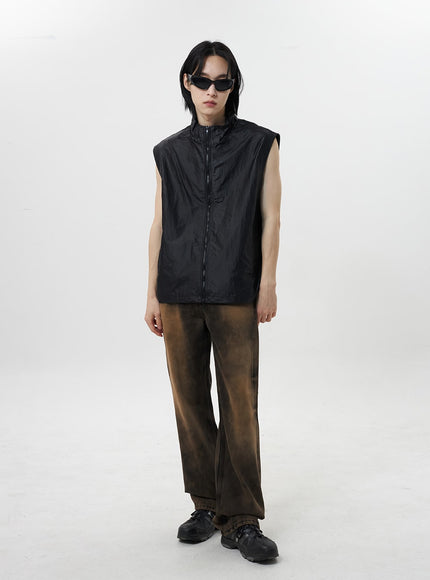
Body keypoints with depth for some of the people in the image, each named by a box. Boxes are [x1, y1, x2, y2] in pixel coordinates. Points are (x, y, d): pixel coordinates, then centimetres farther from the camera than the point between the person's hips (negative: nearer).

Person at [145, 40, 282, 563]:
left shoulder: (259, 144, 5)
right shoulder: (169, 152, 12)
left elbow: (270, 219, 3)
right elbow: (159, 225, 12)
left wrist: (268, 284, -4)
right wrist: (153, 293, 9)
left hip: (235, 294, -3)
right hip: (179, 295, 3)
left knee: (240, 404, -5)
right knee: (190, 400, 7)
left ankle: (241, 519, 4)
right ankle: (206, 505, 21)